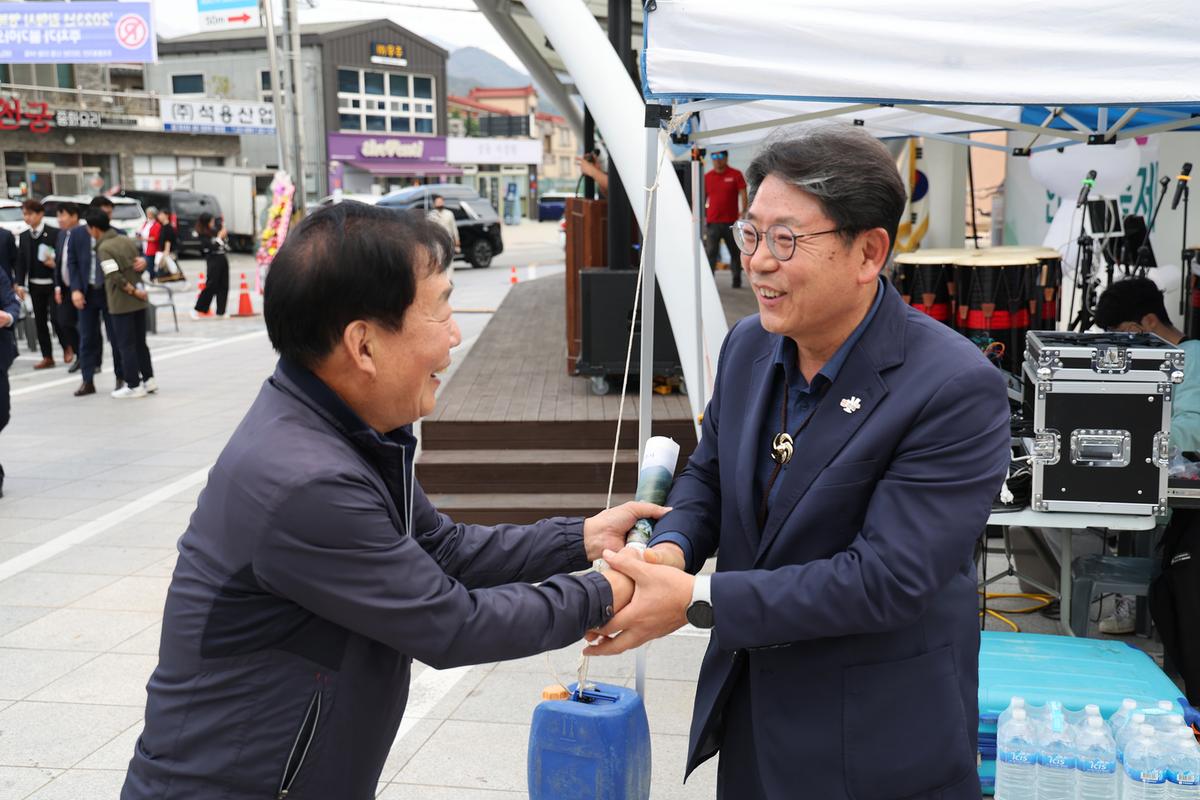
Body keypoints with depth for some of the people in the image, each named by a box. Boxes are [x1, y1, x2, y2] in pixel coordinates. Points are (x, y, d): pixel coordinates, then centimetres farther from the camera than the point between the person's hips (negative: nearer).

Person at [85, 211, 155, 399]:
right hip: (138, 301, 7)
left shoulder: (104, 248, -15)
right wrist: (136, 289, 12)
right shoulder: (126, 240, 7)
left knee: (126, 345, 1)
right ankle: (148, 379, 18)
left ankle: (134, 385, 4)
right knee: (140, 342, 15)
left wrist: (133, 291, -13)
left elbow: (116, 277, -21)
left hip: (121, 303, -7)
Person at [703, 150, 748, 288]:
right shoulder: (707, 177, 8)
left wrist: (743, 213, -13)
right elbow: (703, 198, 12)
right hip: (712, 222, 1)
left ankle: (737, 281, 17)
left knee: (735, 252, 8)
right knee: (711, 253, -6)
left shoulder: (736, 175, 1)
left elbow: (743, 195, -2)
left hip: (731, 222, -1)